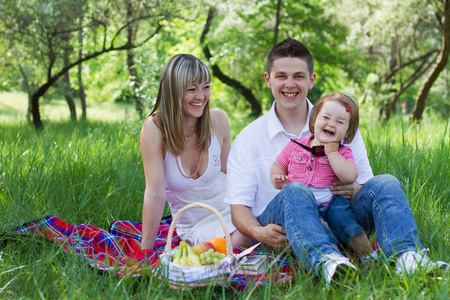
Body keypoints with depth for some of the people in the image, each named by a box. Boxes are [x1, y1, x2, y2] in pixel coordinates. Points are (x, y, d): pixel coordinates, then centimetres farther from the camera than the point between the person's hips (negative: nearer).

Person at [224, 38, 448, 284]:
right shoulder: (248, 139, 7)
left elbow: (366, 185, 14)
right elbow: (239, 206, 1)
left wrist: (354, 190, -12)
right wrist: (258, 233, -22)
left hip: (337, 221, 3)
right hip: (282, 234, -2)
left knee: (386, 183, -20)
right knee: (295, 191, -34)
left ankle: (407, 256, -44)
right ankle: (325, 262, -59)